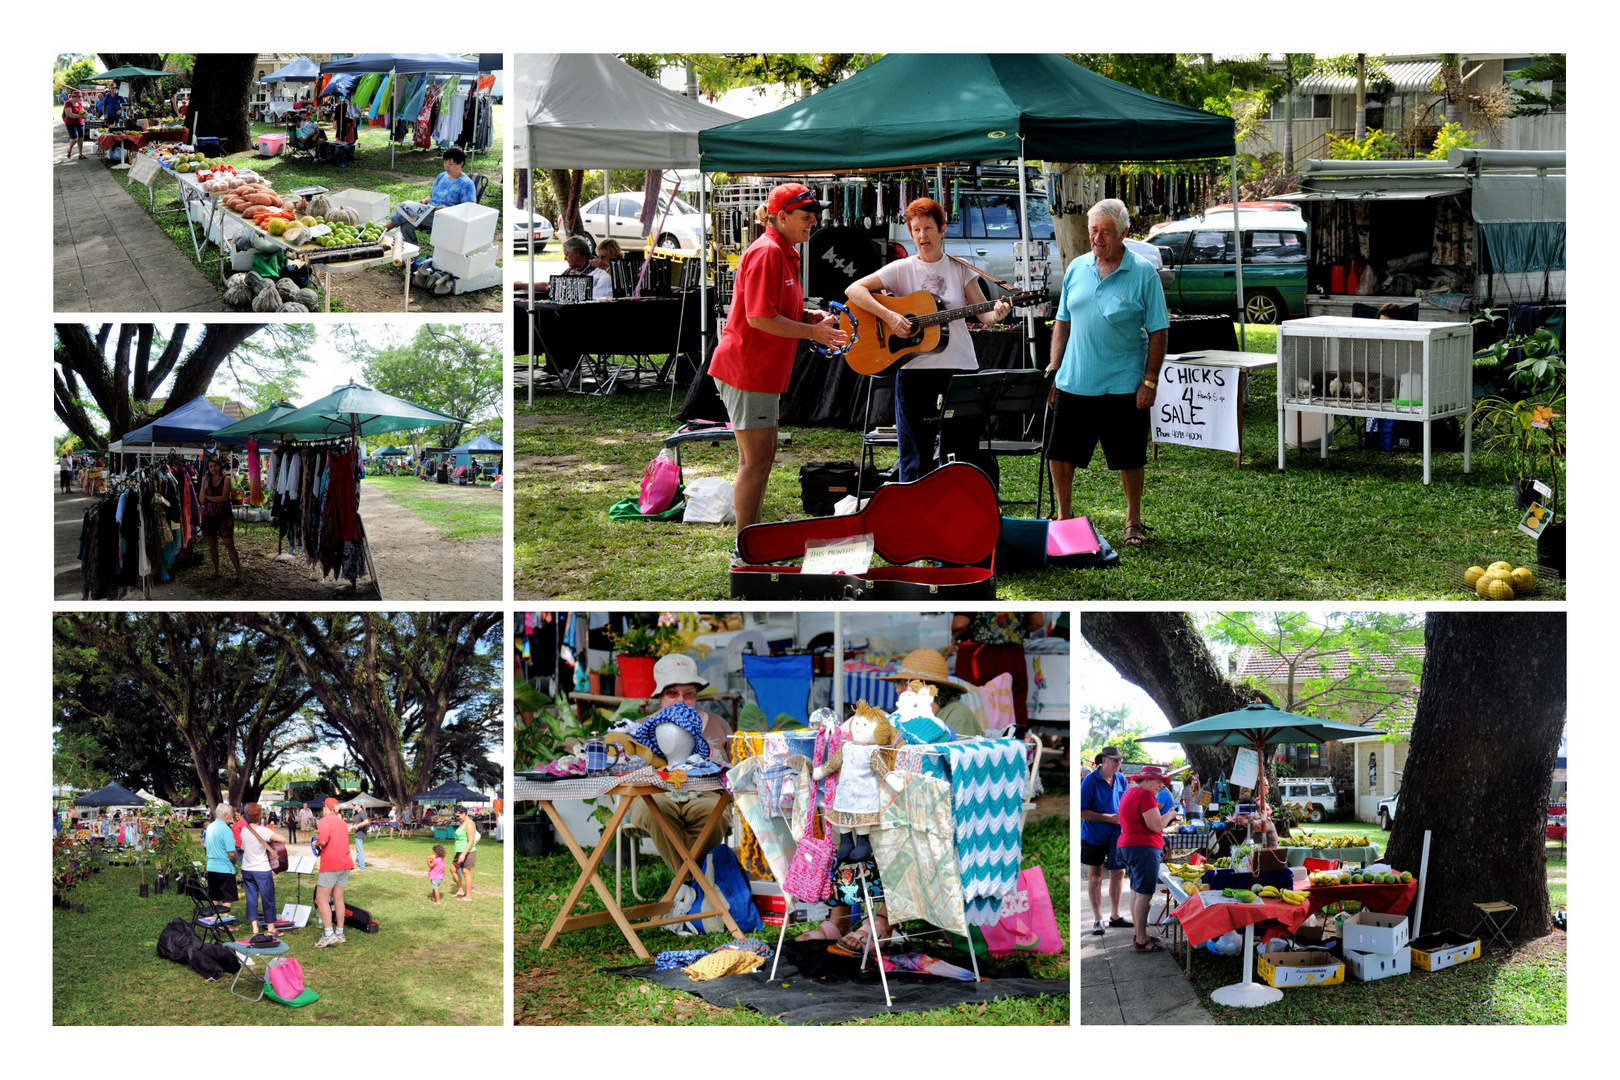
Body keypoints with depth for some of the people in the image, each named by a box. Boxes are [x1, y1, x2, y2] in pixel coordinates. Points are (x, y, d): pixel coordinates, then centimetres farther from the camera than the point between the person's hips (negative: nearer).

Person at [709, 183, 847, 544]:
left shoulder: (784, 253, 17)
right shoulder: (766, 253, -17)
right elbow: (759, 318, -23)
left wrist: (810, 316, 9)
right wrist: (813, 331, -17)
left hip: (761, 370, 11)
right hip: (747, 369, -11)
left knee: (761, 457, 16)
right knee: (756, 460, -7)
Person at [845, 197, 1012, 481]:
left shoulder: (960, 269, 7)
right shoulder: (901, 269, 2)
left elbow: (984, 314, 6)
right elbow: (853, 290, -6)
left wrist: (996, 315, -18)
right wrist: (888, 316, -18)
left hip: (959, 371, 1)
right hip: (914, 371, -1)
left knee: (959, 457, 1)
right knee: (916, 460, 3)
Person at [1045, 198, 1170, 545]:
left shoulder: (1144, 273, -6)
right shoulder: (1077, 268, 6)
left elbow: (1158, 332, -5)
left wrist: (1150, 381, -10)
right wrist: (1054, 369, 8)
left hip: (1123, 386, -4)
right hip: (1074, 383, 4)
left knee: (1129, 459, 6)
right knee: (1060, 455, 7)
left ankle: (1134, 522, 23)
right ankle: (1064, 517, 24)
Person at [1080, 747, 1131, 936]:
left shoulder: (1121, 779, 4)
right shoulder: (1090, 780, -14)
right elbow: (1083, 812, -16)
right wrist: (1109, 818, -21)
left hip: (1116, 835, 5)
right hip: (1094, 835, -5)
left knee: (1118, 873, 9)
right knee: (1095, 876, 3)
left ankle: (1115, 916, 21)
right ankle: (1098, 919, 9)